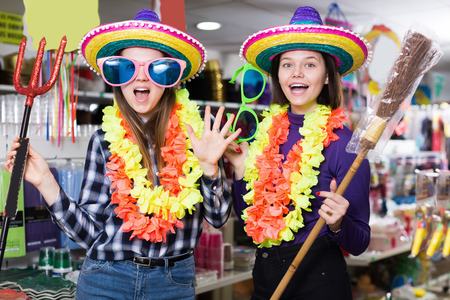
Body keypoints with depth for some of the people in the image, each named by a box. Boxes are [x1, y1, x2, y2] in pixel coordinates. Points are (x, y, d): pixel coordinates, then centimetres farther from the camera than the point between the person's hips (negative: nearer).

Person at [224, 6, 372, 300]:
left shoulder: (341, 141, -13)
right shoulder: (267, 133, 0)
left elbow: (359, 242, -10)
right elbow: (248, 219, 7)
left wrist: (337, 224, -29)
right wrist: (240, 168, -5)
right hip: (265, 276, 5)